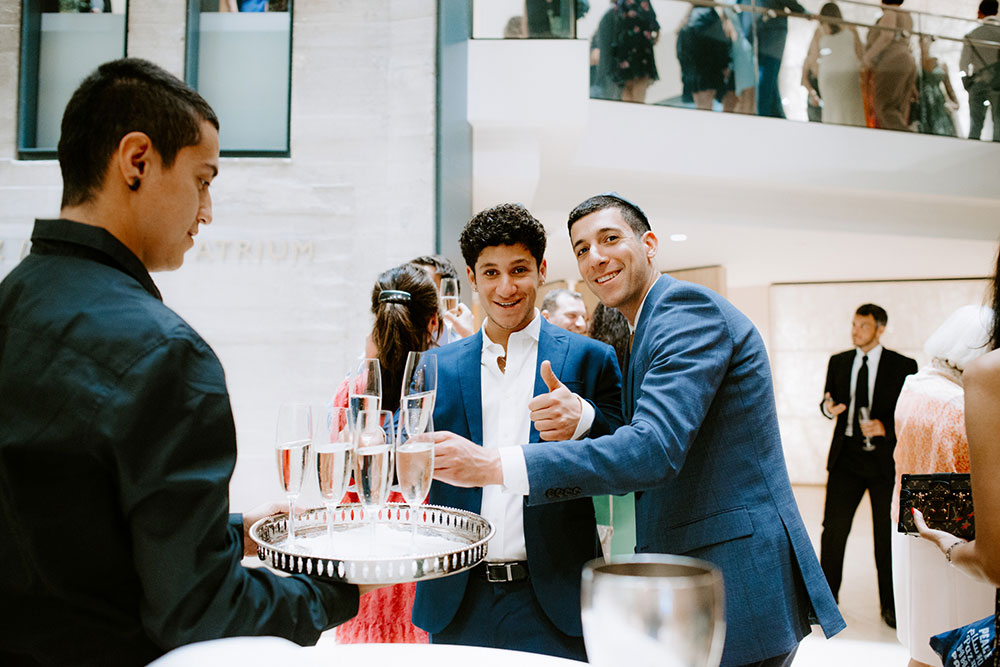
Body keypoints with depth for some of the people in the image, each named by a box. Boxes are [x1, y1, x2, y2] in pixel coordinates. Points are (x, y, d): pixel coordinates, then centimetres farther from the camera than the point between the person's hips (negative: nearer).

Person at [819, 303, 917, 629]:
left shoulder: (903, 366, -1)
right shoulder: (838, 362, 10)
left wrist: (885, 427, -20)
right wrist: (827, 407, -7)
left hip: (885, 458, -2)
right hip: (846, 456, 3)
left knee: (887, 534, 6)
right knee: (833, 528, 3)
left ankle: (891, 606, 21)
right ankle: (826, 597, 19)